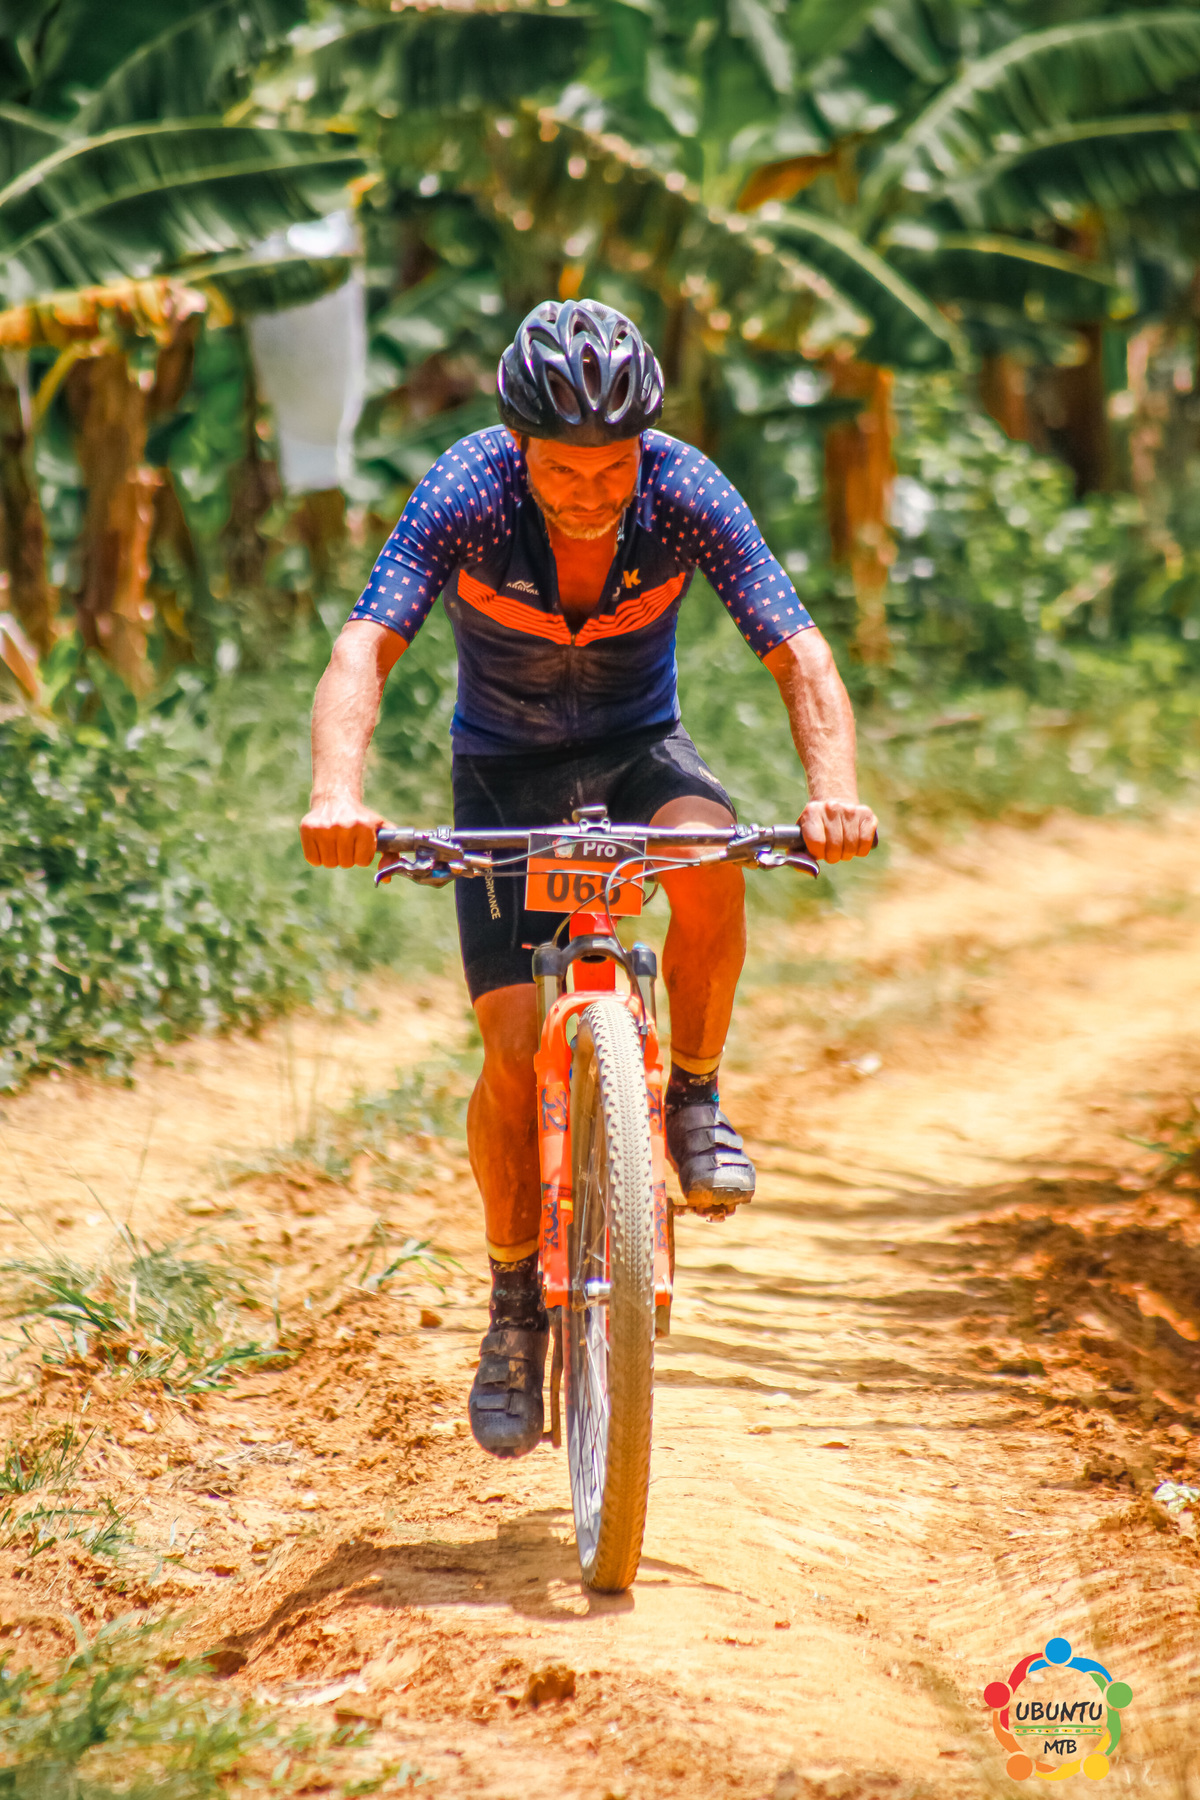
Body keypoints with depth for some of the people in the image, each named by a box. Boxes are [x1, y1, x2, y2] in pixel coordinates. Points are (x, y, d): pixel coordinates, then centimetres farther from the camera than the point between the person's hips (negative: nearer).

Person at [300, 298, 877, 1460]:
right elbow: (365, 649, -34)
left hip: (638, 747, 1)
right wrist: (336, 796, -52)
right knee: (516, 1047, -12)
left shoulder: (686, 493, -23)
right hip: (505, 769, 0)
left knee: (707, 858, -35)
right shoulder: (466, 494, -26)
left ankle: (693, 1098, -10)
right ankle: (516, 1298, 10)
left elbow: (798, 654, -26)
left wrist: (834, 791, -44)